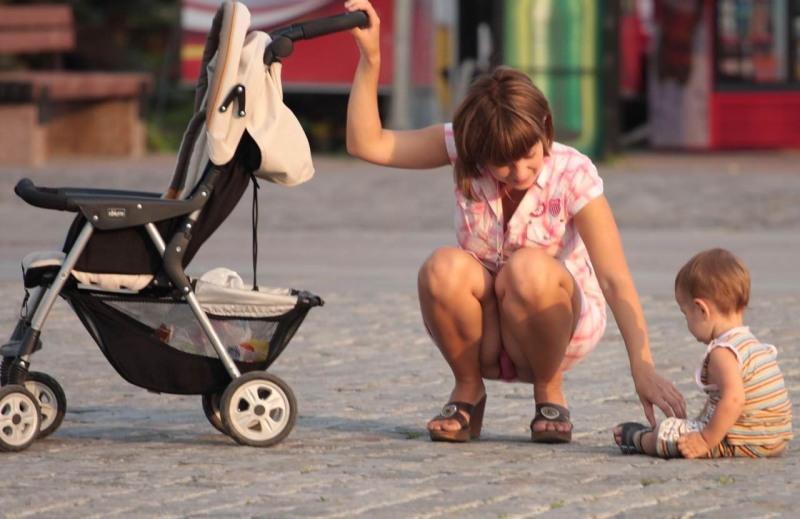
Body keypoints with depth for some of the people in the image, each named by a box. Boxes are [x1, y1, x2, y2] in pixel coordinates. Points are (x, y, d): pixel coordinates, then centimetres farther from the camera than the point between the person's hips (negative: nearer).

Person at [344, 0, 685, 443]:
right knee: (443, 268, -31)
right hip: (481, 336, 2)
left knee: (528, 268, -35)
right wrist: (370, 58, -23)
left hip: (554, 328, -2)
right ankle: (468, 391, -6)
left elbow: (614, 279, -29)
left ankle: (550, 394, -9)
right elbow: (366, 143, -13)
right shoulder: (462, 149, -13)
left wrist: (642, 367, -41)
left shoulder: (571, 174, -21)